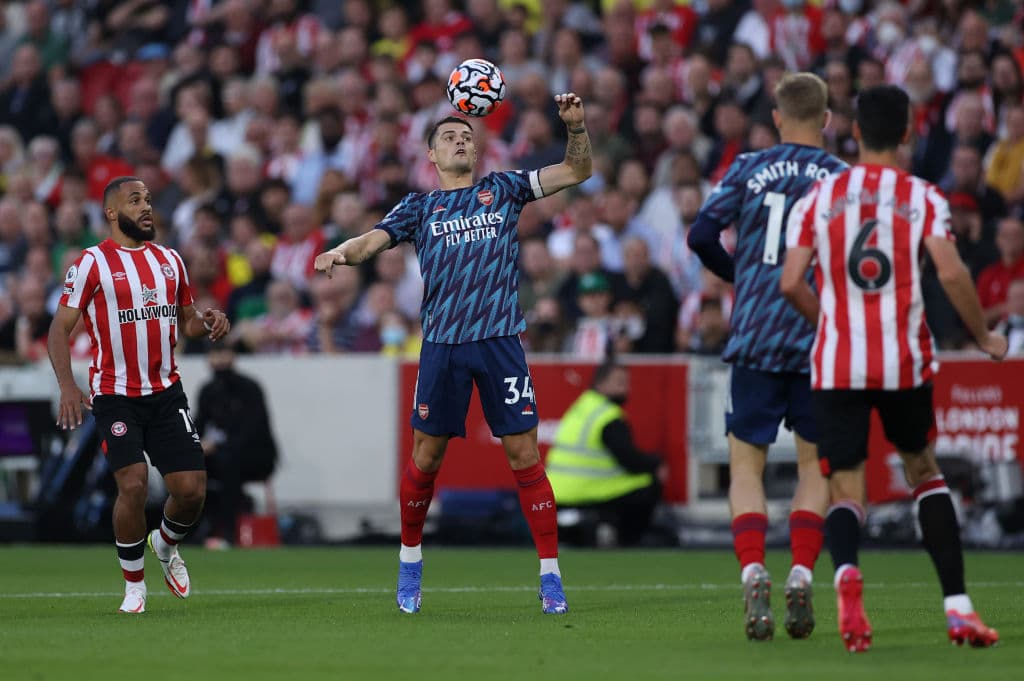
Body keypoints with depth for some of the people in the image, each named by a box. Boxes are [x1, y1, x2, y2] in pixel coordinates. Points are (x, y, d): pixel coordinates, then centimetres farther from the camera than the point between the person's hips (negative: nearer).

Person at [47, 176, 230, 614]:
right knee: (133, 484, -18)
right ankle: (133, 583, 2)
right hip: (115, 396, -4)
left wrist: (208, 323, -2)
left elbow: (186, 321, 22)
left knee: (191, 488, -4)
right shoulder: (92, 264, -6)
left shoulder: (169, 260, 10)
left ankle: (166, 544, 29)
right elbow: (59, 330, -7)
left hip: (166, 392, 4)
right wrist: (67, 387, -21)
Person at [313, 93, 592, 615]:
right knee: (426, 458, 5)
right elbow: (372, 240, 0)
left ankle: (550, 576, -1)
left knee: (524, 455, -4)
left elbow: (577, 171, 13)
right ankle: (410, 560, 25)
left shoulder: (503, 189, 14)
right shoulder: (418, 208, 13)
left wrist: (575, 127, -6)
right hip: (441, 346, 0)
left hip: (500, 341, 0)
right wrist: (340, 253, -23)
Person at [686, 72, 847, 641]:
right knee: (815, 466, 13)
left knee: (747, 466, 6)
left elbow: (701, 236, -1)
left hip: (756, 336, 0)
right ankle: (801, 579, -1)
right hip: (819, 340, 0)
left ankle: (754, 575, -14)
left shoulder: (749, 169, 4)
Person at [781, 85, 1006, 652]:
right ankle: (957, 608, 12)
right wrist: (984, 338, 2)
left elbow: (790, 283, -2)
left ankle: (846, 571, -32)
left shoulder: (818, 199, 4)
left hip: (836, 365, 0)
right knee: (924, 472, 20)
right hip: (905, 361, 0)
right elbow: (951, 273, -12)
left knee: (845, 487, 3)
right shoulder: (923, 198, 0)